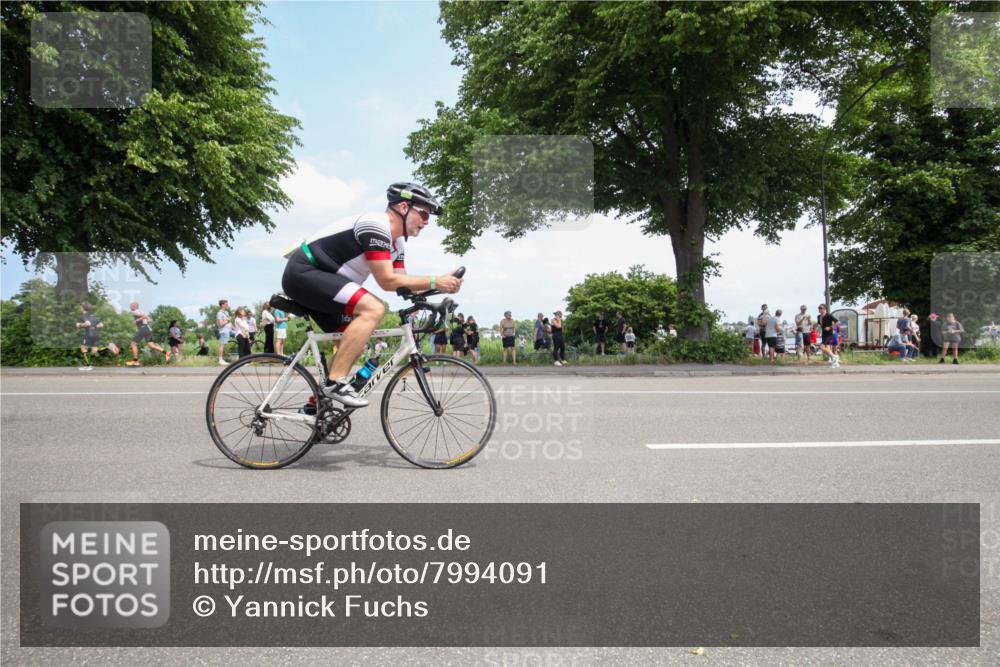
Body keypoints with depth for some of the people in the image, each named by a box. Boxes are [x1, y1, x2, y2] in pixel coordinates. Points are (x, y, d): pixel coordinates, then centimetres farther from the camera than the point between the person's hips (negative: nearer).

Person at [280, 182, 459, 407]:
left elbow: (402, 283, 7)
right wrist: (434, 281, -21)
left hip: (314, 278, 11)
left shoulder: (397, 242, 13)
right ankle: (335, 382, -23)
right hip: (303, 272, -11)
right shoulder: (375, 224, -18)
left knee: (355, 342, 11)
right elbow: (387, 281, -22)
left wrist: (441, 284, -6)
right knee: (373, 308, -26)